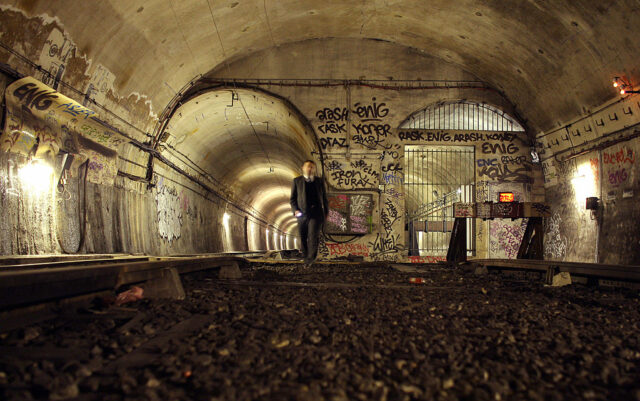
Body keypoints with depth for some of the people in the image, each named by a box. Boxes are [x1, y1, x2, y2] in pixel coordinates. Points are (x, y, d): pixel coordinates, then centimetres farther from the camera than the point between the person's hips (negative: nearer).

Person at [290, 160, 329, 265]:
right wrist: (295, 210, -7)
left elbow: (324, 198, 17)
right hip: (302, 213, 1)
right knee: (303, 237, 6)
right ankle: (306, 257, 20)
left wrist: (326, 212, 13)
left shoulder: (319, 181, 12)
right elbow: (292, 198, 8)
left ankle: (311, 257, -16)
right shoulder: (297, 181, 9)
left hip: (316, 213, -1)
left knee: (313, 235, -15)